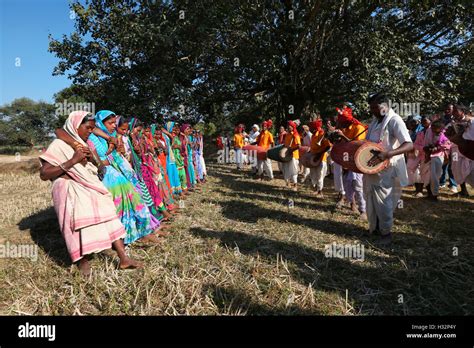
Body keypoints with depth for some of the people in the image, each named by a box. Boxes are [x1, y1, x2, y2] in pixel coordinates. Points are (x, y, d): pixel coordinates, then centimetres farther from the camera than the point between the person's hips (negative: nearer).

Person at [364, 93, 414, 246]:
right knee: (372, 200, 17)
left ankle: (386, 233, 16)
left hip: (386, 170, -8)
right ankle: (375, 228, 33)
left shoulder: (394, 121, -17)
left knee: (383, 202, 0)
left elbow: (409, 145, -27)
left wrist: (387, 154, -40)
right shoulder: (376, 120, 10)